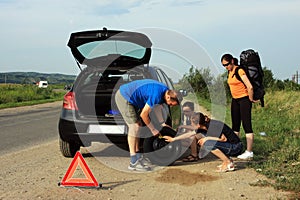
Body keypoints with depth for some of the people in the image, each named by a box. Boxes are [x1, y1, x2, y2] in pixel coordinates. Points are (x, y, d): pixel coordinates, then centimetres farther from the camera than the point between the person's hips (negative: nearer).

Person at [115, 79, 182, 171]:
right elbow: (143, 114, -20)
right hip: (124, 97, -10)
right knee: (134, 126, -13)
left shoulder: (165, 90, 0)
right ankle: (133, 162, -12)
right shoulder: (157, 95, -29)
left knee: (138, 126, 9)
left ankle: (137, 157, 13)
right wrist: (153, 129, -8)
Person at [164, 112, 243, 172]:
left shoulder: (213, 126, -24)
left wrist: (207, 138, -18)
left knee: (208, 144, -25)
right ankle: (227, 159, 8)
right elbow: (190, 134, 14)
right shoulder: (205, 125, 3)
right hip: (228, 145, 9)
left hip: (235, 147, -9)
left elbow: (224, 138, -28)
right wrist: (173, 139, 21)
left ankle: (228, 163, -10)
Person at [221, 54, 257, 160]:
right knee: (235, 125, 13)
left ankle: (249, 152, -7)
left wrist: (251, 99, -12)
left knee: (247, 125, -8)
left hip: (244, 99, -9)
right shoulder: (230, 72, 8)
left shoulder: (240, 71, -19)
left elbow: (250, 87, -24)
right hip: (235, 100, 9)